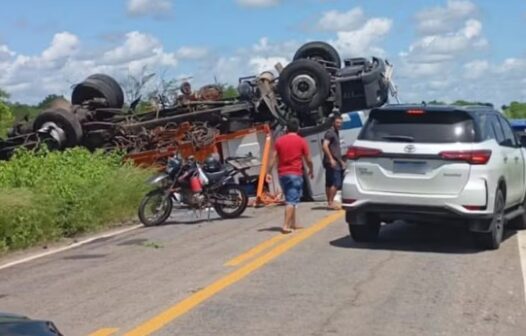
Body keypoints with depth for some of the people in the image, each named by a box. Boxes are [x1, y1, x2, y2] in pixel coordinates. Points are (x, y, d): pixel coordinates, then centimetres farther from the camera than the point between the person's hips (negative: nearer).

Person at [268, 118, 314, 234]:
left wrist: (269, 172, 4)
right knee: (292, 200, -6)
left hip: (282, 174, 4)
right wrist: (311, 170, 17)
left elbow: (274, 158, 2)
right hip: (295, 174, -4)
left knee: (290, 199, 17)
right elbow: (308, 160, 0)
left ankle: (293, 224, 22)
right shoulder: (301, 141, -2)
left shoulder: (279, 140, 6)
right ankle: (286, 226, -16)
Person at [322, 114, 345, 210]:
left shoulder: (336, 133, 20)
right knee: (336, 183, -13)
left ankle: (330, 202, 13)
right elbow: (325, 146, -21)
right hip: (331, 162, -10)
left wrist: (340, 161, 27)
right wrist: (331, 159, -24)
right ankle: (331, 202, -13)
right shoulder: (330, 132, -10)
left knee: (329, 183, 10)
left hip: (335, 162, 10)